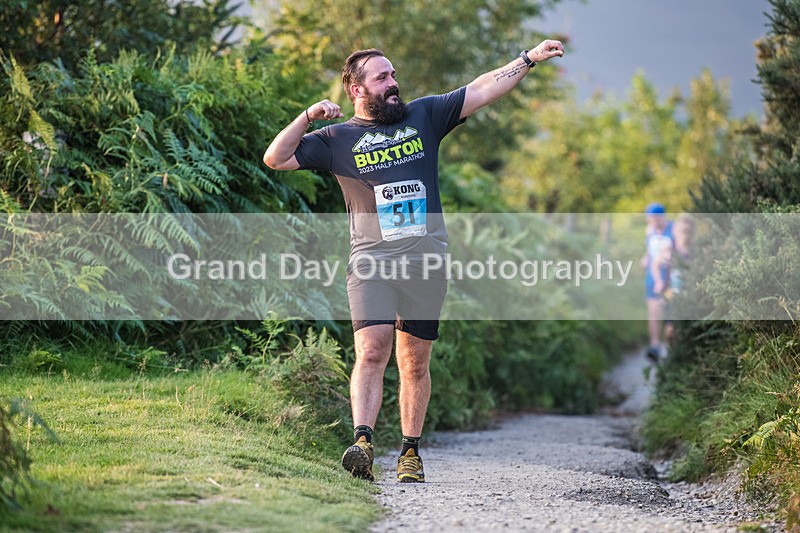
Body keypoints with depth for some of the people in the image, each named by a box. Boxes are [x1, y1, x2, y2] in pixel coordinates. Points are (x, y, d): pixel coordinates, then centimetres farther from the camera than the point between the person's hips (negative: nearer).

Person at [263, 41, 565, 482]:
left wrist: (529, 58, 2)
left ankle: (410, 452, 14)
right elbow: (275, 159, 3)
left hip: (426, 263, 2)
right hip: (370, 263, -2)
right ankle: (362, 443, -27)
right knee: (371, 353, -17)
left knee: (415, 363, 6)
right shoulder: (337, 139, 7)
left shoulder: (424, 115, 12)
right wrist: (308, 117, -8)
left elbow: (483, 90, 9)